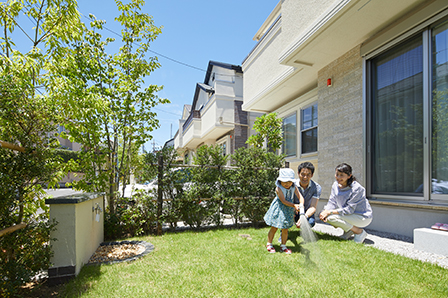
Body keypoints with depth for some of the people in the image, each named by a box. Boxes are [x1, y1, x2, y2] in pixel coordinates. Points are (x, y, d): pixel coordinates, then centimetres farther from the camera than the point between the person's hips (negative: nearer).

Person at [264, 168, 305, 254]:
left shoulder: (294, 188, -5)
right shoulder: (279, 189, -21)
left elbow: (300, 197, -11)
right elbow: (283, 201, -24)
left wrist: (301, 205, -30)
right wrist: (294, 205, -32)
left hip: (288, 211, 4)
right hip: (279, 209, -4)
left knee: (285, 230, 12)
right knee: (274, 228, 7)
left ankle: (283, 245, 29)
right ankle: (269, 244, 24)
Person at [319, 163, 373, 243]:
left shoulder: (356, 188, -25)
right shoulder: (336, 185, -4)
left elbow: (349, 209, -26)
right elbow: (332, 202, -4)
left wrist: (330, 212, -30)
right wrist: (325, 211, -25)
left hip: (363, 217, -7)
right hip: (349, 214, 7)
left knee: (331, 217, -25)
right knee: (325, 216, -11)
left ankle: (360, 232, -7)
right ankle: (348, 231, 6)